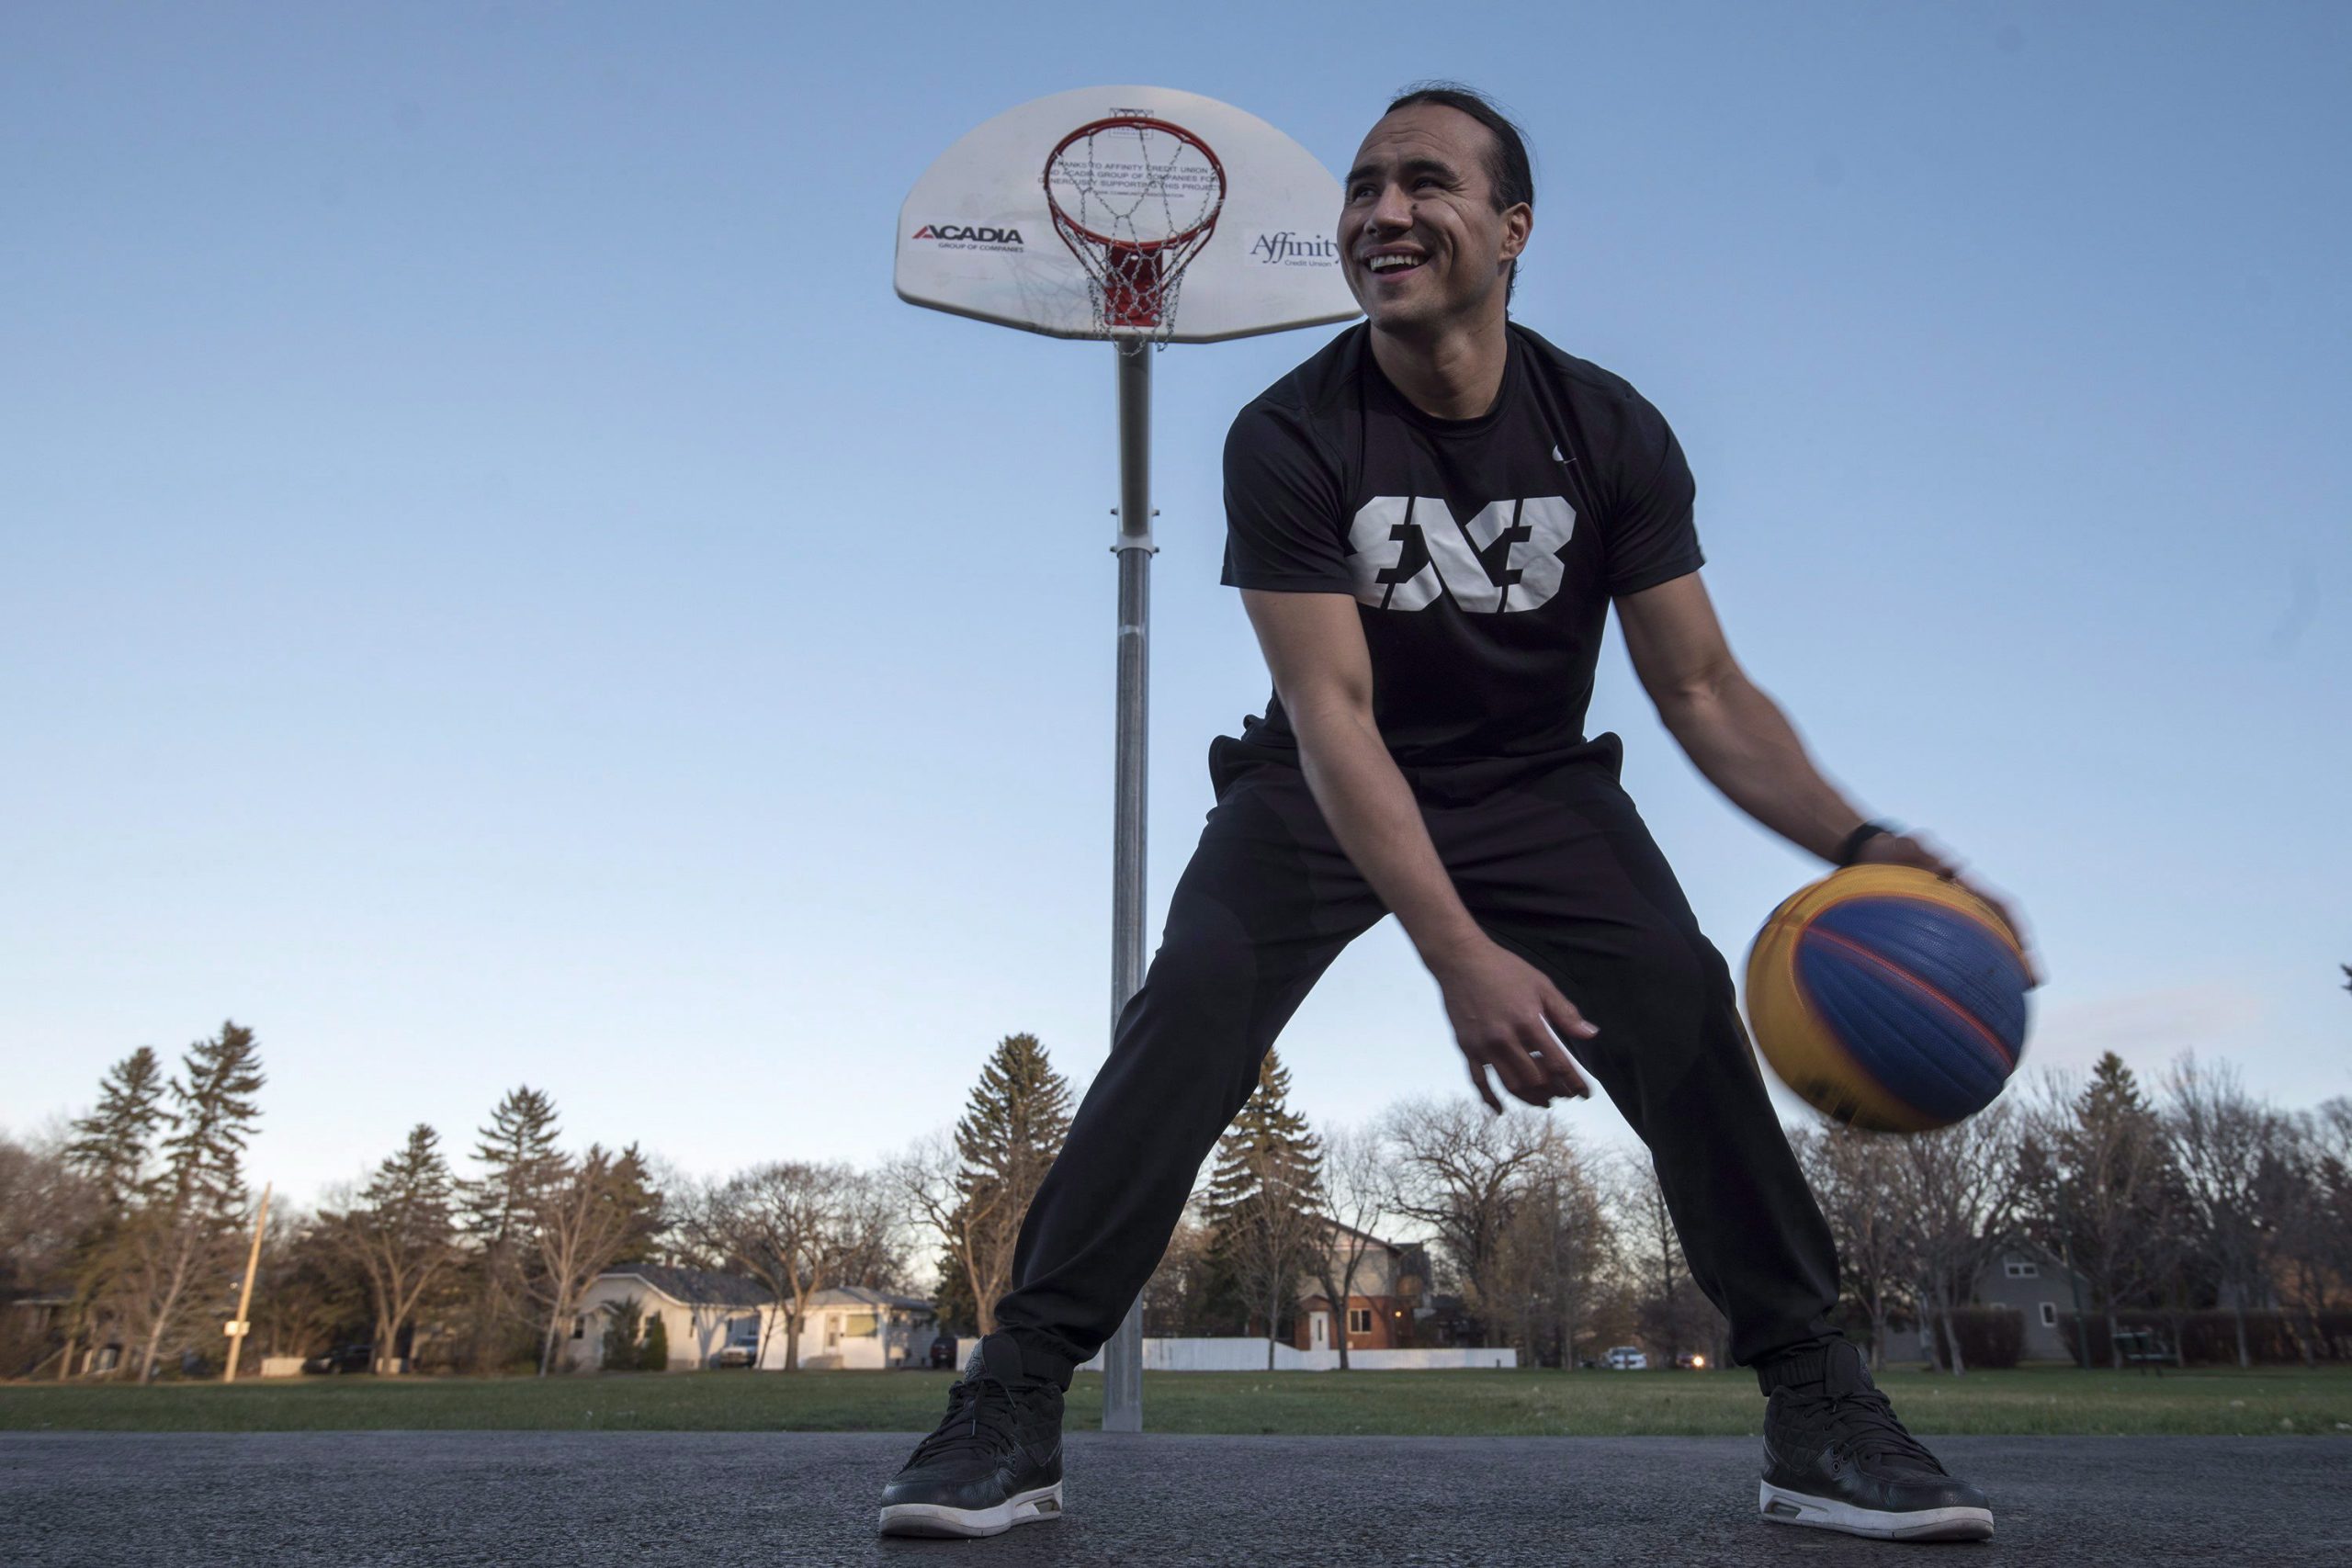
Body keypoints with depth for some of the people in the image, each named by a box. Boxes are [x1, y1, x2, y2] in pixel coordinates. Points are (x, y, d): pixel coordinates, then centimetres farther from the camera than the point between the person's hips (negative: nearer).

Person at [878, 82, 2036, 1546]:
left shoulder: (1613, 434, -11)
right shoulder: (1288, 440, -19)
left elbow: (1702, 686, -9)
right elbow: (1333, 718, -26)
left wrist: (1853, 844, -27)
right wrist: (1462, 957, -37)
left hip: (1538, 788, 2)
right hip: (1321, 797, -1)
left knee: (1686, 1005, -20)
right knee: (1187, 1012, -23)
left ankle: (1820, 1412, -6)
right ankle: (1012, 1408, -14)